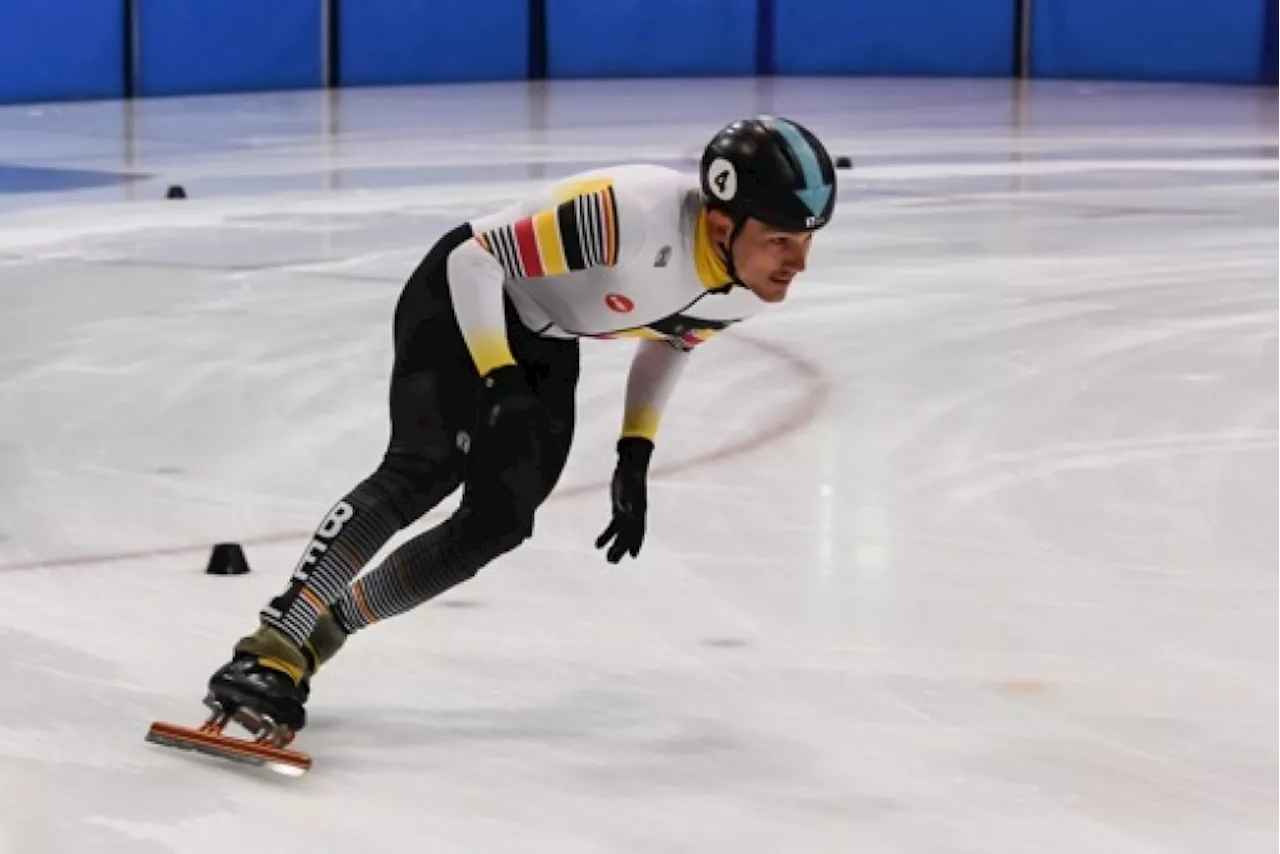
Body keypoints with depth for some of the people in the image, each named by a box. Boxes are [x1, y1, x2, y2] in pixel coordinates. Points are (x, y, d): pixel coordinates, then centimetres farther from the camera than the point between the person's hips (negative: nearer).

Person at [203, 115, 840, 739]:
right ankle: (272, 650, -29)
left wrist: (635, 455, 7)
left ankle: (323, 628, 14)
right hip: (464, 299, -8)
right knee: (424, 468, -25)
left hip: (545, 346, 8)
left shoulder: (752, 288, -12)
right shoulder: (632, 215, -37)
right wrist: (499, 380, -36)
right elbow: (476, 256, -29)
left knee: (498, 525, -1)